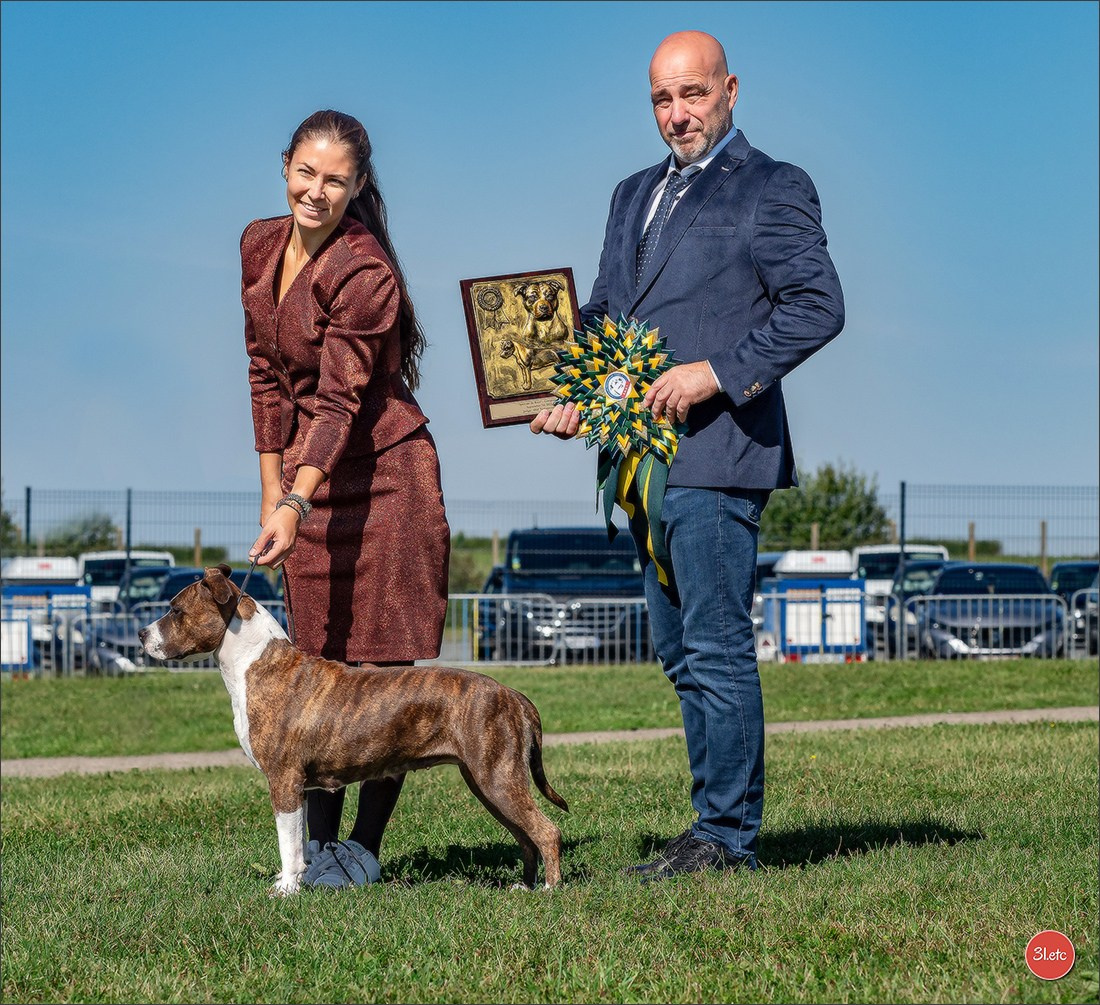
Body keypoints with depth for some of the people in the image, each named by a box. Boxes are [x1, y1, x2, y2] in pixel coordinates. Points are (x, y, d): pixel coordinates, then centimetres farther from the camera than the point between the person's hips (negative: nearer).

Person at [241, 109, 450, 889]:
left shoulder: (364, 273, -18)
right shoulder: (260, 247, 5)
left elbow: (340, 399, -23)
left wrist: (296, 504, -33)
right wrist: (272, 490, 8)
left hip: (382, 474, -7)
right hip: (306, 477, 7)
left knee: (382, 664, -4)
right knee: (317, 664, 5)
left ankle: (364, 846, 0)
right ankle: (317, 842, 6)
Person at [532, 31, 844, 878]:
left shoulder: (772, 189, -2)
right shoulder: (636, 195, 22)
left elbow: (818, 305, -11)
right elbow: (604, 310, 24)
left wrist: (719, 374, -18)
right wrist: (574, 395, 6)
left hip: (718, 451, -8)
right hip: (650, 455, 8)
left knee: (716, 648, -8)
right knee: (681, 652, 10)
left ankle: (726, 835, -3)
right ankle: (719, 828, 16)